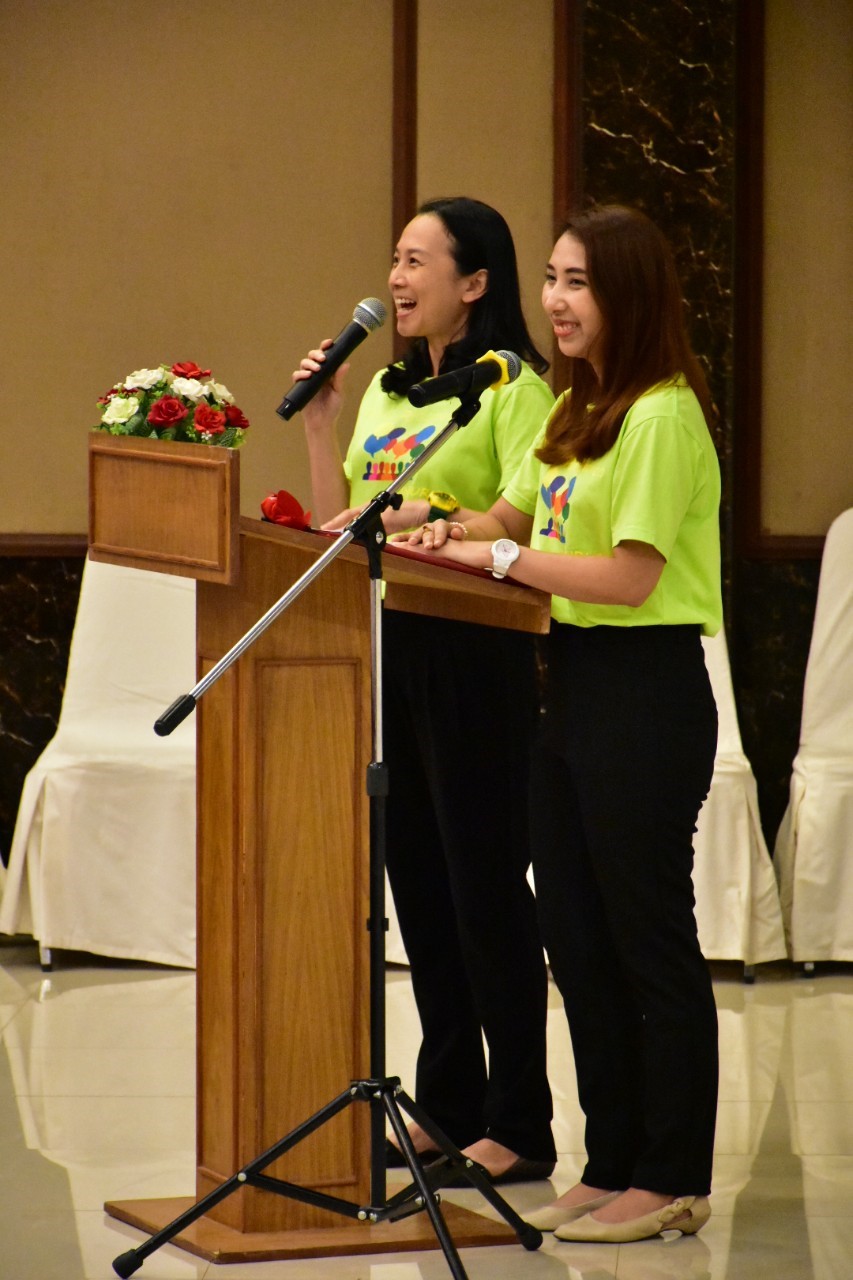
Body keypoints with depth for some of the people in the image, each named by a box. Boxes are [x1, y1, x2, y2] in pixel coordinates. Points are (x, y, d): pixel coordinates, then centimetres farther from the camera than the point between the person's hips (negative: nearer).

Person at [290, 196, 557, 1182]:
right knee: (417, 873, 11)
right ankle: (447, 1103, 20)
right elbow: (336, 524, 15)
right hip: (392, 645, 8)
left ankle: (518, 1125, 2)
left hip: (475, 649, -8)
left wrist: (422, 517, -26)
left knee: (486, 878, -4)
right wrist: (318, 420, 6)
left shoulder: (512, 387, -8)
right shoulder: (387, 391, 16)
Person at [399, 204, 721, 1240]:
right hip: (573, 685, 10)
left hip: (646, 689, -9)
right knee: (575, 937, 12)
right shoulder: (575, 412, 15)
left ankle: (672, 1181, 6)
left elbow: (631, 574, -20)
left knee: (648, 938, -2)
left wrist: (499, 555, -13)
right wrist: (440, 532, 4)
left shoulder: (664, 417, -14)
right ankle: (613, 1165, 20)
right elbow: (514, 514, 23)